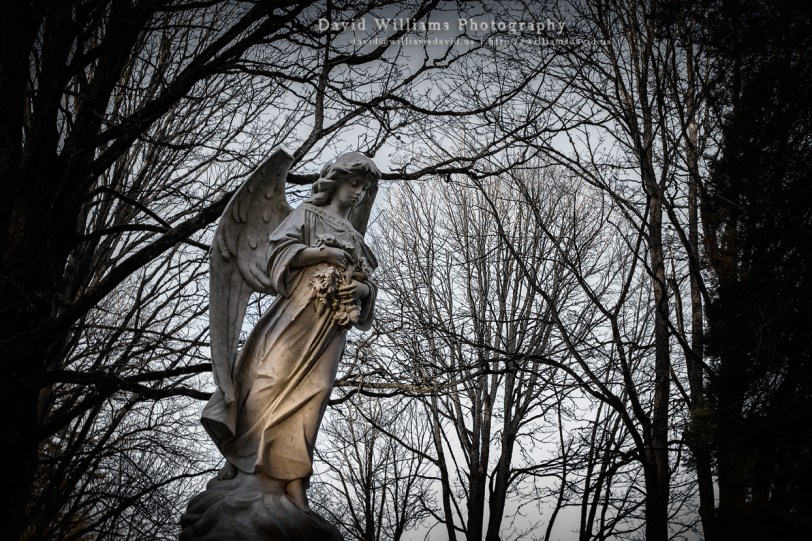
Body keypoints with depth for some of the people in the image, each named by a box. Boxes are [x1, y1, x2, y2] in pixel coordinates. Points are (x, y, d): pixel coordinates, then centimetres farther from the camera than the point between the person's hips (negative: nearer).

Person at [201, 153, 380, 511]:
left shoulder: (354, 237, 27)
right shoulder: (309, 213, 12)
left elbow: (367, 281, 22)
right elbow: (280, 250, -1)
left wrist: (363, 287, -1)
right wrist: (324, 252, -10)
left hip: (330, 327, 4)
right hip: (298, 313, -4)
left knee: (308, 394, -7)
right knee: (272, 381, -16)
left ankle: (294, 482, -16)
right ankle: (236, 459, -12)